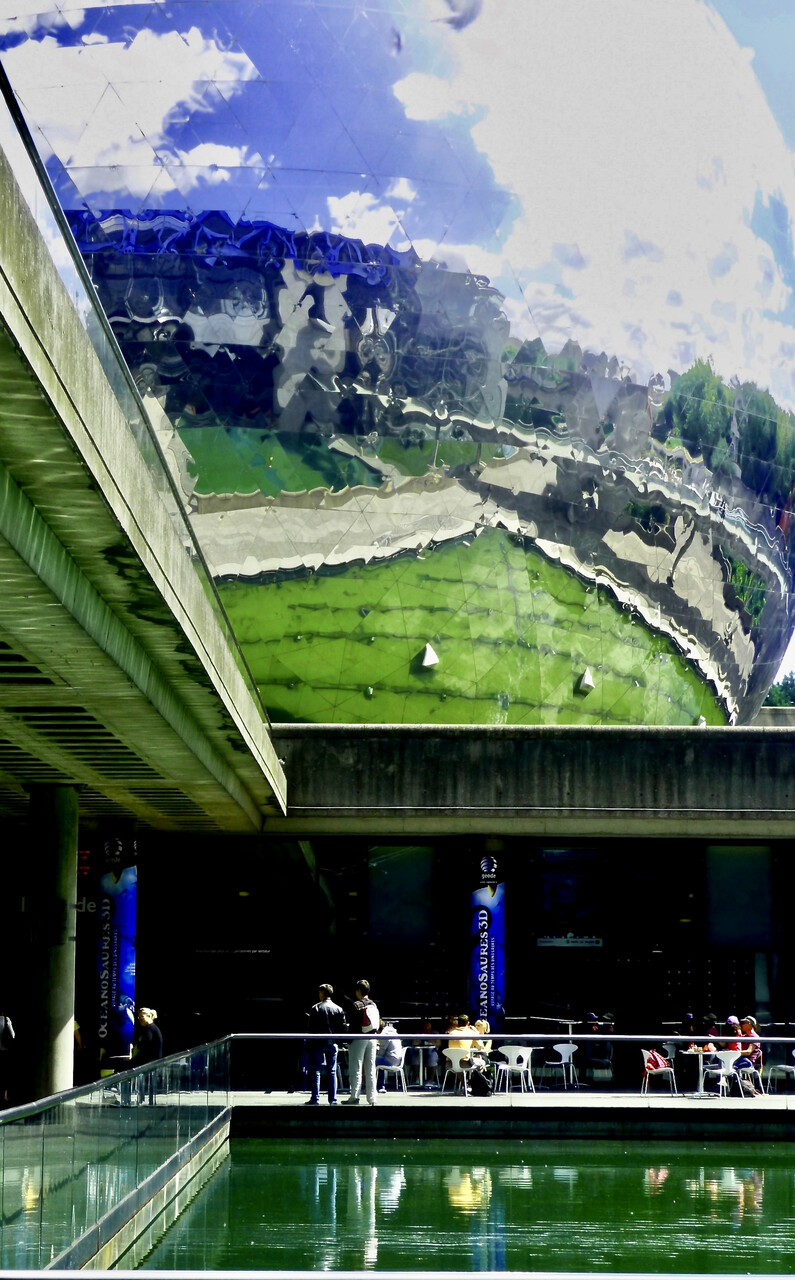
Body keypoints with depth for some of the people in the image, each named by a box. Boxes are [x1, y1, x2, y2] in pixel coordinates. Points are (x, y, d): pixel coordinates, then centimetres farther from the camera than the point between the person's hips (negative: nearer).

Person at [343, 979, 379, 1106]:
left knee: (356, 1068, -3)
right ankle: (372, 1098, 7)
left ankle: (354, 1096, -6)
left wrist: (349, 1041, -7)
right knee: (370, 1069, 8)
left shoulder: (357, 1005, -11)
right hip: (372, 1038, 6)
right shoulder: (374, 1005, 9)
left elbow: (353, 1025, -13)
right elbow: (377, 1023, 11)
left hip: (359, 1038, -6)